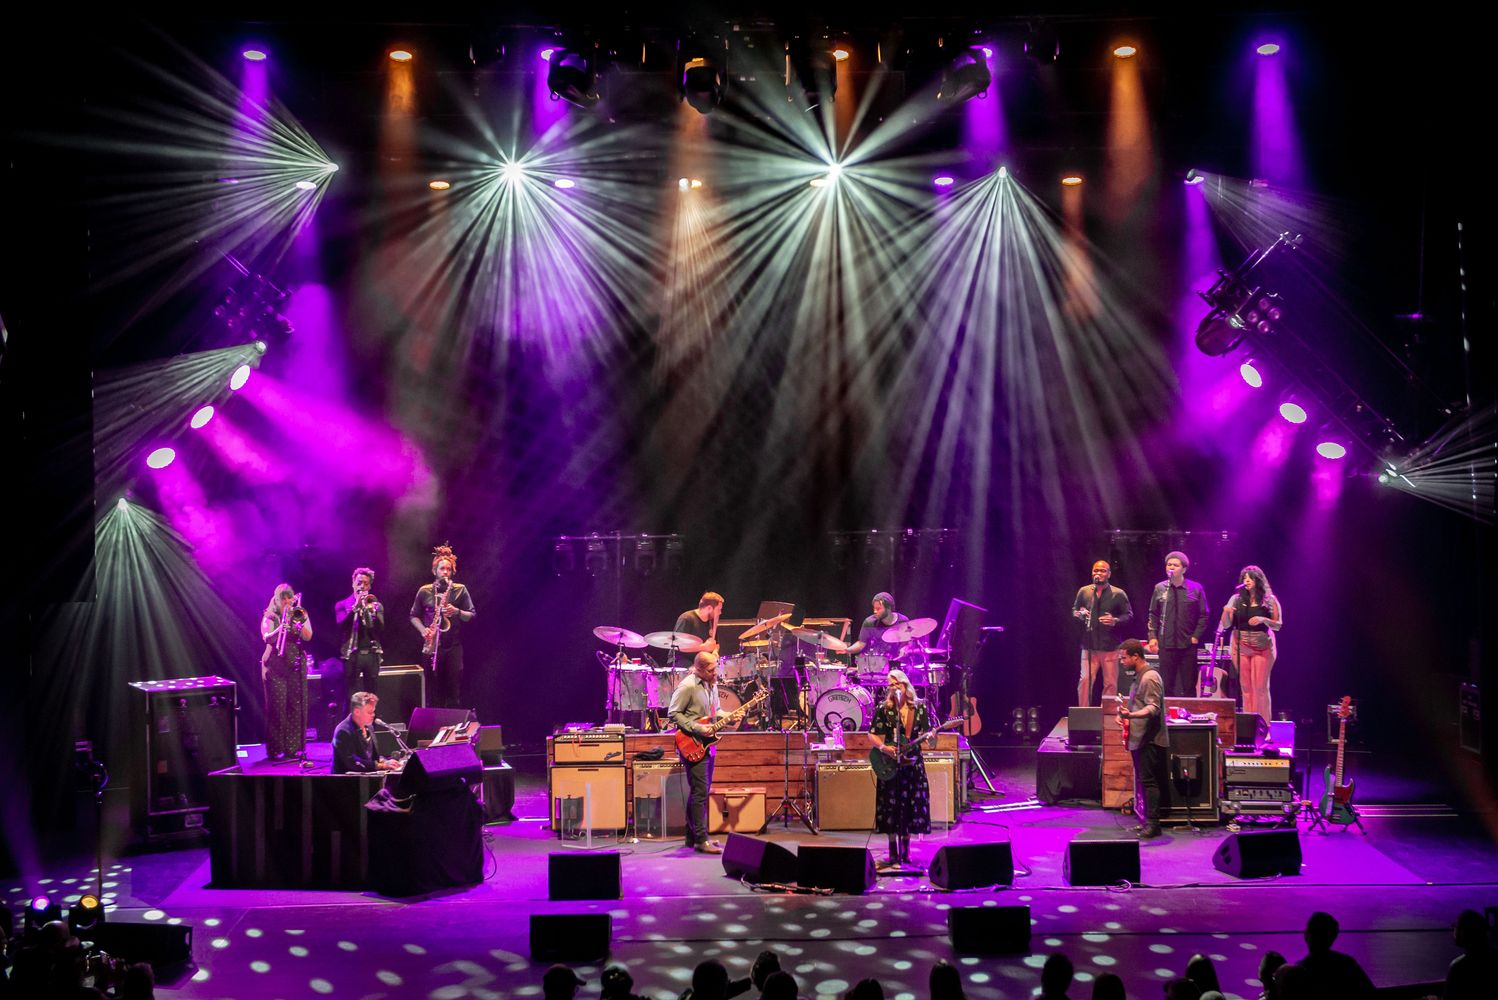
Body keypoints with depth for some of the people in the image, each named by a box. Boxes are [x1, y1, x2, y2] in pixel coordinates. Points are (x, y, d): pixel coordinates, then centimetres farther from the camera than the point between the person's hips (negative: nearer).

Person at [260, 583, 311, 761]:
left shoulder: (299, 614, 13)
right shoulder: (269, 617, 6)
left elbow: (308, 637, 1)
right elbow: (266, 638, -9)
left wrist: (298, 623, -14)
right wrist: (280, 629, -27)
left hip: (296, 665, 2)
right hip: (275, 665, -2)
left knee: (297, 706, -1)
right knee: (277, 705, -6)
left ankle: (295, 747, 4)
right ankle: (276, 749, -5)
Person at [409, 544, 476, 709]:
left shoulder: (460, 590, 4)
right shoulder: (424, 591, 6)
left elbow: (471, 616, 4)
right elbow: (414, 616, 12)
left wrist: (457, 611, -15)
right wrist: (423, 630, -5)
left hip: (454, 646, -1)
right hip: (431, 646, 1)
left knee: (453, 691, -2)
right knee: (433, 691, 2)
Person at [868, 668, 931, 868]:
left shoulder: (919, 707, 4)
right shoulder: (884, 709, -1)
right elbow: (872, 735, 0)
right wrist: (883, 748, -18)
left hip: (912, 763, 2)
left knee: (910, 808, 5)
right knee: (891, 809, -1)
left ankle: (905, 853, 16)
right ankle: (893, 854, 5)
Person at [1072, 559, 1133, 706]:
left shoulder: (1118, 594, 2)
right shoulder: (1084, 592, 8)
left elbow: (1129, 615, 4)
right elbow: (1074, 610, 18)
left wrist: (1115, 621, -16)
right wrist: (1079, 614, -6)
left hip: (1110, 646, -1)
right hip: (1089, 645, 1)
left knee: (1110, 683, 3)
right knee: (1084, 680, -7)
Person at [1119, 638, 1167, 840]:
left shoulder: (1149, 677, -15)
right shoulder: (1140, 676, 17)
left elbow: (1153, 708, -25)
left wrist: (1131, 715, -39)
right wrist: (1125, 714, 16)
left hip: (1149, 740, -10)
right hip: (1140, 739, 10)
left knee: (1148, 781, -11)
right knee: (1144, 781, 12)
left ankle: (1152, 824, -11)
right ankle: (1147, 821, 17)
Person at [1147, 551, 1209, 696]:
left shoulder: (1196, 588, 1)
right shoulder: (1160, 588, 6)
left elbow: (1203, 616, 4)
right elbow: (1153, 615, 9)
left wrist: (1196, 636, -5)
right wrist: (1152, 636, 1)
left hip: (1188, 644, -1)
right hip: (1166, 645, 1)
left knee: (1189, 685, 4)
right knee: (1166, 685, 3)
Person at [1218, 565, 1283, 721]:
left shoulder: (1270, 600, 1)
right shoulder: (1237, 599, 5)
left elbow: (1278, 625, 0)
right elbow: (1226, 625, 4)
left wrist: (1263, 619, -17)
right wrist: (1226, 612, -15)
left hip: (1263, 647, -2)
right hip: (1241, 646, 2)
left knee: (1260, 687, -6)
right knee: (1245, 687, 3)